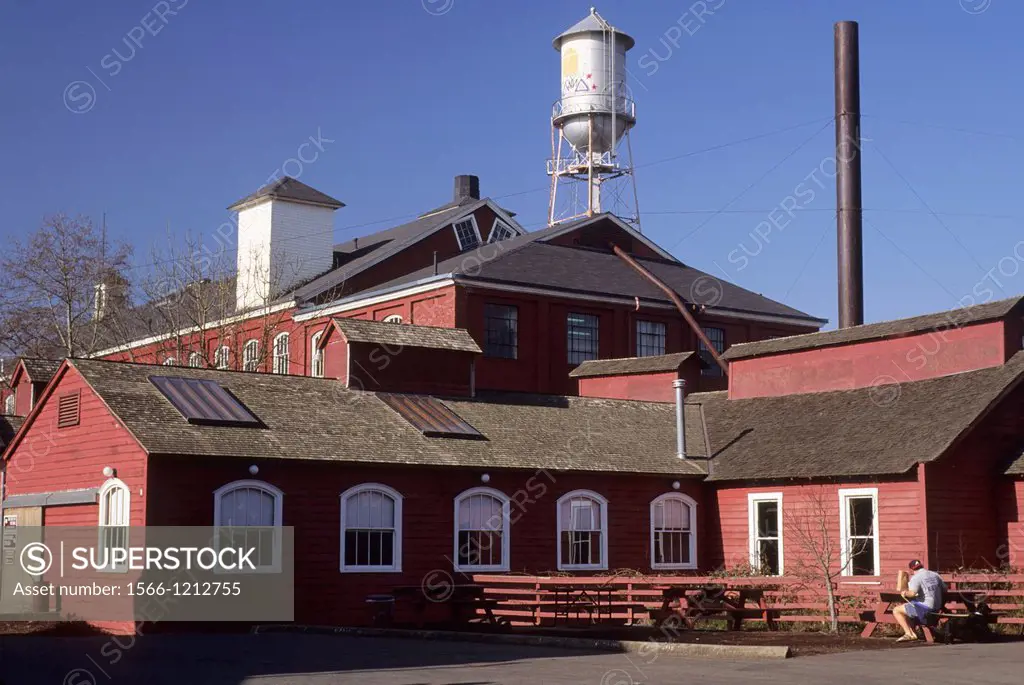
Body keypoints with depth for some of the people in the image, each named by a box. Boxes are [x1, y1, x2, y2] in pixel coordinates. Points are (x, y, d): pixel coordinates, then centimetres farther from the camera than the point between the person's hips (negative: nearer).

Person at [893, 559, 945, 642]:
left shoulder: (916, 577, -10)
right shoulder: (935, 575, 13)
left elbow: (912, 593, -25)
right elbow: (944, 590, 17)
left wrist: (905, 593, -5)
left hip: (925, 607, -8)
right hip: (937, 608, 8)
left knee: (896, 611, -1)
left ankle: (909, 633, -10)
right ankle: (913, 633, 26)